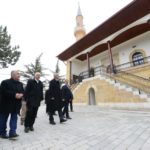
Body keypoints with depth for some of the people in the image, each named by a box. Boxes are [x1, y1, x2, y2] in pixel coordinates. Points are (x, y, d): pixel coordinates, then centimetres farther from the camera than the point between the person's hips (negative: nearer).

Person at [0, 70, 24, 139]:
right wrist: (14, 95, -23)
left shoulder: (20, 84, 10)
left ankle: (12, 132, 13)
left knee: (14, 118, 5)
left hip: (16, 105, 4)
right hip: (6, 104, -4)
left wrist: (21, 95, -13)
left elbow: (23, 92, 9)